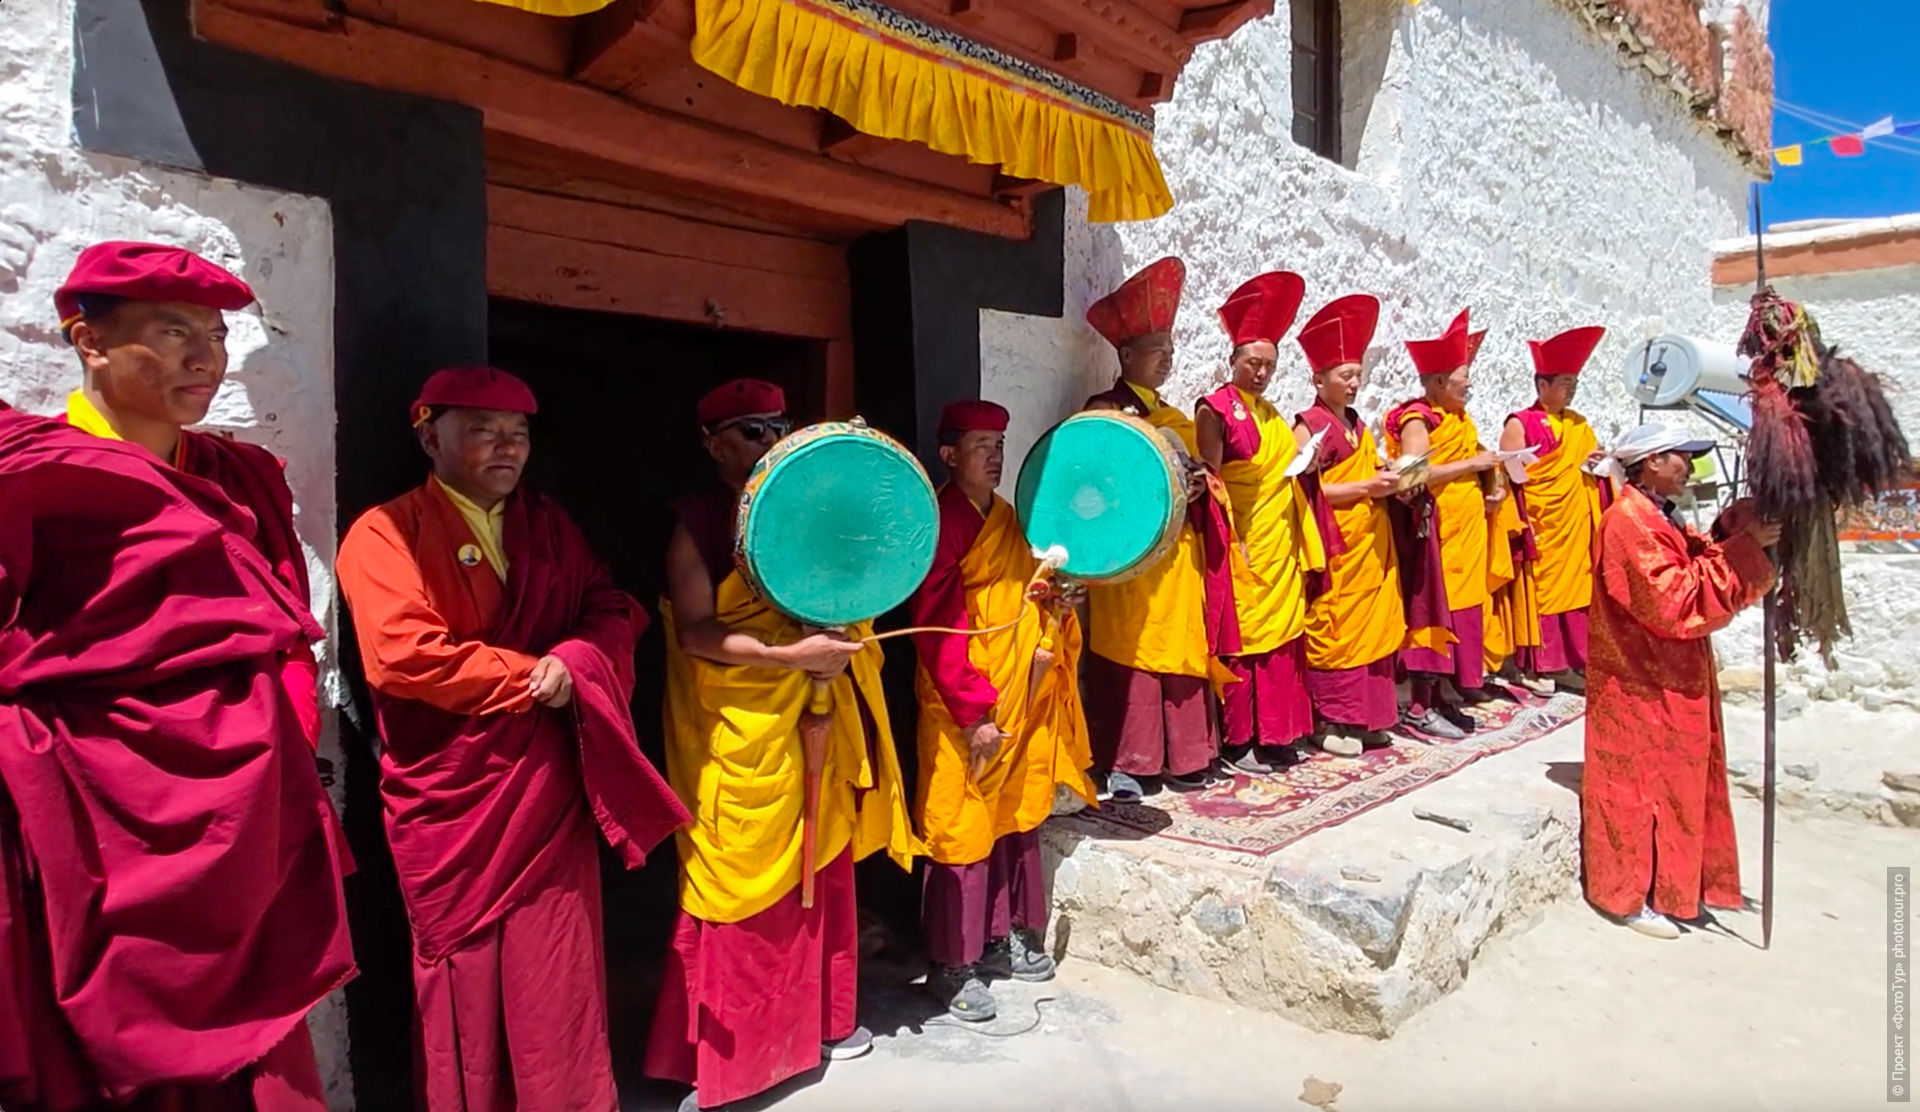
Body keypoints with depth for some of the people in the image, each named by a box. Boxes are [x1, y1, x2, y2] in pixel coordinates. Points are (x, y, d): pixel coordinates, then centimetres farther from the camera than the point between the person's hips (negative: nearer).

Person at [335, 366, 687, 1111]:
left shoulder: (549, 525, 11)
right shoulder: (387, 533, -7)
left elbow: (615, 610, 8)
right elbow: (403, 654, -20)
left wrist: (575, 663, -14)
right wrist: (531, 676, -13)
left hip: (550, 792, 4)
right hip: (454, 800, -4)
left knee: (559, 979, 10)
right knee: (468, 984, 9)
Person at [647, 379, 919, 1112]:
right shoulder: (697, 522, -7)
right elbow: (693, 633, -16)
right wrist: (788, 655, -25)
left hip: (812, 719, 6)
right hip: (739, 731, -6)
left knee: (822, 873, 15)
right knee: (745, 887, 3)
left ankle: (819, 1020, 33)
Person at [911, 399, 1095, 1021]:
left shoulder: (1006, 518, 12)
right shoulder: (943, 521, -14)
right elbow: (937, 625, -18)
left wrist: (1051, 603, 2)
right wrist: (975, 712, -20)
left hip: (1019, 700, 8)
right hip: (965, 711, -8)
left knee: (1018, 817, 16)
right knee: (965, 828, 1)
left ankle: (1006, 937, 33)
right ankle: (953, 966, 15)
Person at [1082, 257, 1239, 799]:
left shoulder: (1172, 415, 20)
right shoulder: (1105, 411, -3)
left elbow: (1195, 473, 24)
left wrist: (1200, 486, 1)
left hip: (1179, 555, 7)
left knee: (1183, 652, 7)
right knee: (1130, 655, -5)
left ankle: (1182, 756, 16)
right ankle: (1121, 763, 3)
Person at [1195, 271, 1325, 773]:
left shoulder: (1270, 414, 17)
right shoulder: (1215, 409, -6)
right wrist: (1232, 544, -18)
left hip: (1280, 544, 7)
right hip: (1243, 545, -7)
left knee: (1282, 634, 9)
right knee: (1242, 636, -3)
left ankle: (1275, 733, 19)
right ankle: (1238, 741, 7)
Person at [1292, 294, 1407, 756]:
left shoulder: (1359, 427, 17)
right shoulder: (1308, 426, -7)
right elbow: (1306, 489, -15)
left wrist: (1389, 484, 4)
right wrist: (1367, 486, -17)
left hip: (1371, 540, 8)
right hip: (1334, 542, -8)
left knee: (1374, 625, 8)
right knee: (1334, 628, -4)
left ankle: (1365, 716, 17)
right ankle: (1330, 720, 5)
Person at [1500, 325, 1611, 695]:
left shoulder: (1578, 424, 17)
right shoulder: (1520, 425, -4)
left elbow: (1595, 461, 23)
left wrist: (1597, 463, 0)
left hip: (1580, 524, 6)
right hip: (1544, 525, -6)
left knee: (1581, 589, 5)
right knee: (1548, 590, -3)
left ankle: (1579, 658, 13)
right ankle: (1552, 663, 4)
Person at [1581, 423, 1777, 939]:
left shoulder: (1659, 518, 12)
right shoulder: (1629, 523, -20)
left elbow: (1697, 573, 6)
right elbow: (1678, 601, -25)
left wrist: (1733, 529, -7)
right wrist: (1744, 544, -22)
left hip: (1671, 677, 10)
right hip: (1640, 684, -10)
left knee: (1674, 778, 18)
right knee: (1637, 783, 1)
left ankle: (1666, 883, 31)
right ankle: (1629, 895, 14)